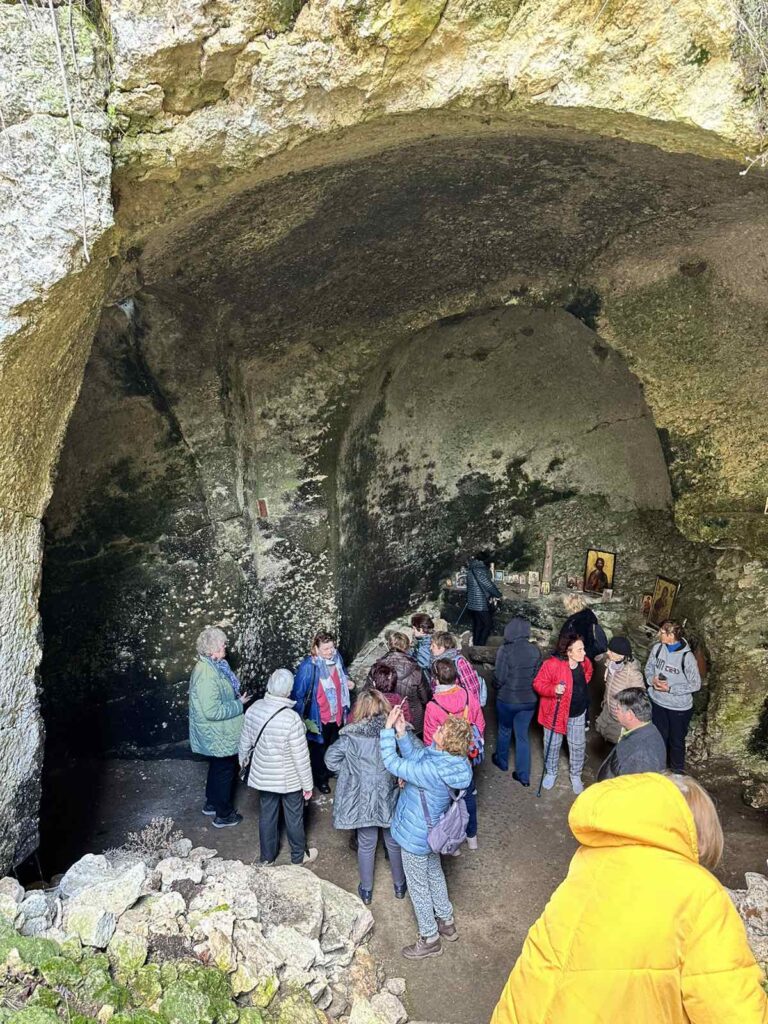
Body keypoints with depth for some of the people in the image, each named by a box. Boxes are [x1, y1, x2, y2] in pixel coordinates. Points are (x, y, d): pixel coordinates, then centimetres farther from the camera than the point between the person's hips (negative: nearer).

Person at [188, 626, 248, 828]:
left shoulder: (211, 666, 1)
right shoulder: (207, 675, -31)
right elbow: (212, 711, -32)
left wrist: (236, 699, 4)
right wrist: (239, 704, -22)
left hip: (217, 734, 10)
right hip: (219, 736, -10)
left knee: (217, 768, 26)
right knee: (225, 771, 8)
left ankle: (212, 803, 44)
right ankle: (223, 814, 25)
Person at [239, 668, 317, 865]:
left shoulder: (254, 709, -15)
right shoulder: (292, 719, -31)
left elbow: (246, 741, 1)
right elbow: (301, 756, -22)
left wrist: (243, 761, 21)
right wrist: (307, 784, -9)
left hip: (263, 775, 5)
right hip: (289, 779, -4)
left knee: (267, 815, 23)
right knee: (294, 817, 17)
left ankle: (267, 856, 40)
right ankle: (299, 856, 37)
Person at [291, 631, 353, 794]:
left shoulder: (337, 658, -6)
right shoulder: (308, 666, -25)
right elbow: (298, 693, -19)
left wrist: (347, 682, -3)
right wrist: (302, 718, -18)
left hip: (337, 716, 6)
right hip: (318, 718, -5)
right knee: (319, 749, 16)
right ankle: (321, 779, 37)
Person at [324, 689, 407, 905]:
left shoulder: (352, 735, -17)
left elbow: (331, 759, -11)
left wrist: (350, 771, 3)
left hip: (363, 798, -1)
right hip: (391, 797, 1)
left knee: (366, 844, 18)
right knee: (394, 842, 22)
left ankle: (366, 891, 35)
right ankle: (400, 885, 40)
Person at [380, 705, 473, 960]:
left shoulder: (432, 771, -40)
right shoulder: (451, 759, -14)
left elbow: (392, 763, -33)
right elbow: (414, 755, -2)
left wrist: (388, 728, -27)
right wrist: (401, 732, -17)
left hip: (415, 835, -8)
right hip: (431, 830, 8)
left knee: (418, 886, 15)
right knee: (435, 874, 29)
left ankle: (430, 939, 35)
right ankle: (447, 923, 49)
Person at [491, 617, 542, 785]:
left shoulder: (505, 650, -21)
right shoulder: (535, 650, -9)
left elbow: (499, 678, -18)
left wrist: (497, 686, 4)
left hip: (507, 700, -3)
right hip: (529, 700, 3)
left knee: (504, 730, 22)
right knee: (522, 735, 15)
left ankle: (502, 761, 43)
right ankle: (523, 775, 19)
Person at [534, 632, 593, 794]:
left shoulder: (584, 662, -8)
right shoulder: (552, 664, -26)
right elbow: (538, 684, -20)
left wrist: (580, 688, 5)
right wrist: (554, 689, -36)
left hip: (578, 713, 4)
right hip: (555, 711, -4)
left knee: (578, 745, 14)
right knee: (553, 744, 14)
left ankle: (576, 775, 36)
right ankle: (551, 773, 38)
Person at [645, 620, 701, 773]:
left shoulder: (686, 657, -23)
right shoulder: (657, 648, -11)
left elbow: (696, 684, -17)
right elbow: (648, 668, 5)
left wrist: (670, 688, -21)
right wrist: (652, 679, -16)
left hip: (679, 707, -4)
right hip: (657, 702, 4)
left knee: (676, 741, 16)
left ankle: (678, 772, 38)